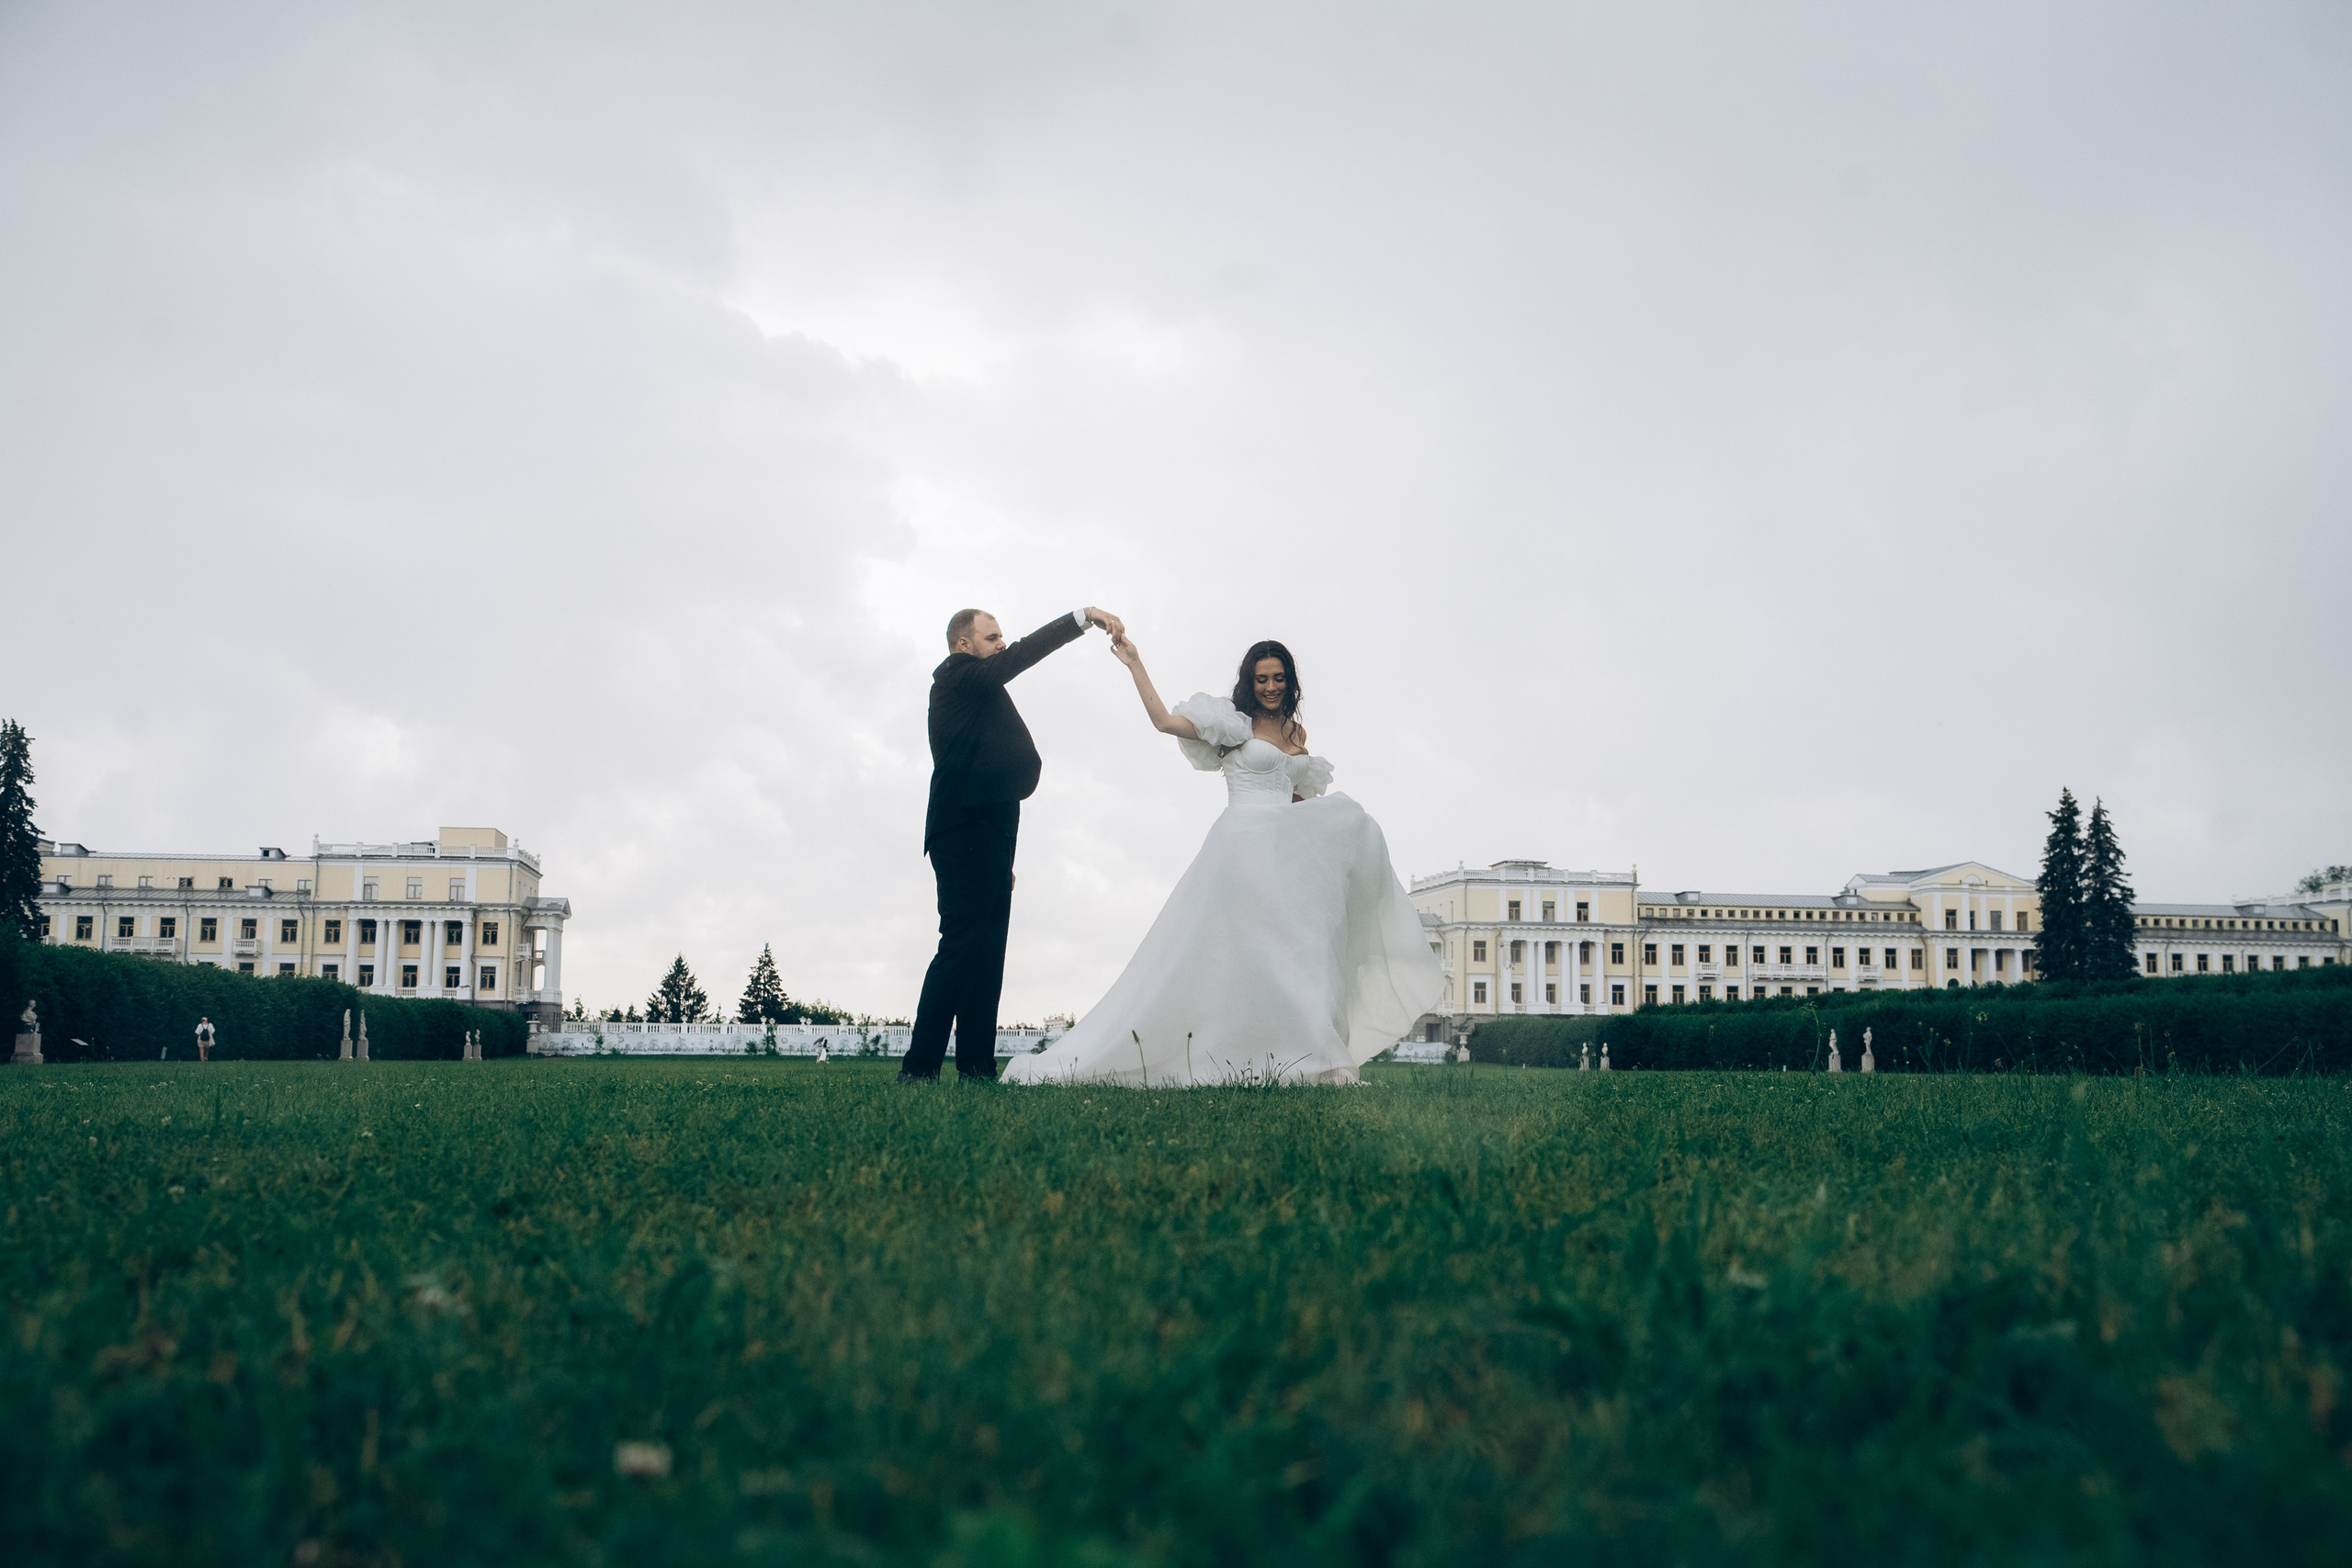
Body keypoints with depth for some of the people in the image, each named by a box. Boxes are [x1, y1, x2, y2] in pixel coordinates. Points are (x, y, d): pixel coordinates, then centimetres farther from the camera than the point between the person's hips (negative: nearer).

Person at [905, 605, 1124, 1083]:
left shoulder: (979, 696, 27)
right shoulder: (957, 676, 0)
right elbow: (1019, 656, -16)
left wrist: (1000, 859, 22)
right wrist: (1083, 616, -20)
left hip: (985, 832, 10)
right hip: (966, 829, -10)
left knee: (985, 951, 5)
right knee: (963, 945, -16)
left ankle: (977, 1071, 3)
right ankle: (918, 1069, -17)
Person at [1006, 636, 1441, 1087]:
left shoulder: (1296, 733, 18)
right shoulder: (1235, 722, 1)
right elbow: (1165, 720, -8)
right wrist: (1134, 664, -12)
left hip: (1286, 850, 6)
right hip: (1245, 843, -6)